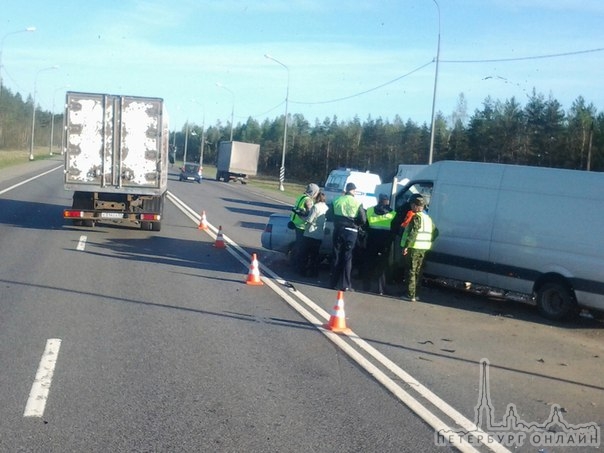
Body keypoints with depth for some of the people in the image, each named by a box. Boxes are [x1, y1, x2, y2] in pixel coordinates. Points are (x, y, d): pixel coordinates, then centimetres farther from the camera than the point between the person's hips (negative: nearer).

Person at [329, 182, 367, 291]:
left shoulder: (337, 200, 1)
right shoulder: (357, 202, -7)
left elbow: (332, 215, 9)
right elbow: (363, 220, -6)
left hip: (338, 230, 3)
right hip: (351, 232, -2)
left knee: (336, 256, 10)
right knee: (347, 258, 3)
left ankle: (335, 282, 13)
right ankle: (345, 284, 3)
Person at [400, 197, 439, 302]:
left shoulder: (416, 217, -12)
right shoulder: (428, 218, 16)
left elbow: (413, 233, -21)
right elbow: (435, 232, 20)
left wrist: (406, 246, -21)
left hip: (414, 248, -8)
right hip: (424, 249, 8)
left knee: (411, 271, -3)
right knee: (418, 271, 15)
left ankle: (411, 295, -3)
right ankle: (416, 294, 20)